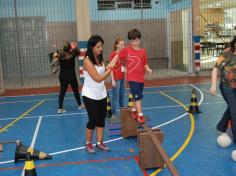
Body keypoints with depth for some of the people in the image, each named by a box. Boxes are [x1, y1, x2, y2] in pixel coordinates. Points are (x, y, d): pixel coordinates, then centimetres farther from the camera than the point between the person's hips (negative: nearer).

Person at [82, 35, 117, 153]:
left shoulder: (100, 59, 3)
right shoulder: (88, 61, -19)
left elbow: (102, 74, 7)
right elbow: (98, 78, -22)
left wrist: (108, 67, -9)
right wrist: (110, 68, -20)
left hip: (101, 94, 7)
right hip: (90, 95, -7)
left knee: (101, 119, 9)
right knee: (93, 120, 1)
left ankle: (99, 143, 21)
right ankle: (88, 143, 20)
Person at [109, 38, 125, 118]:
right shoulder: (113, 54, -12)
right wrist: (113, 80, -16)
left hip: (122, 78, 7)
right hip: (116, 78, -6)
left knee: (122, 95, 16)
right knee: (115, 96, -2)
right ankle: (113, 114, 6)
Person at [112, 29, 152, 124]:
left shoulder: (143, 51, 2)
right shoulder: (126, 50, -5)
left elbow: (145, 64, 5)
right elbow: (117, 56, 4)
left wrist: (148, 69, -14)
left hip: (141, 78, 4)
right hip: (132, 78, -4)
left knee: (137, 96, 18)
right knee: (137, 96, -10)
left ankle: (134, 110, 40)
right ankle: (140, 115, -5)